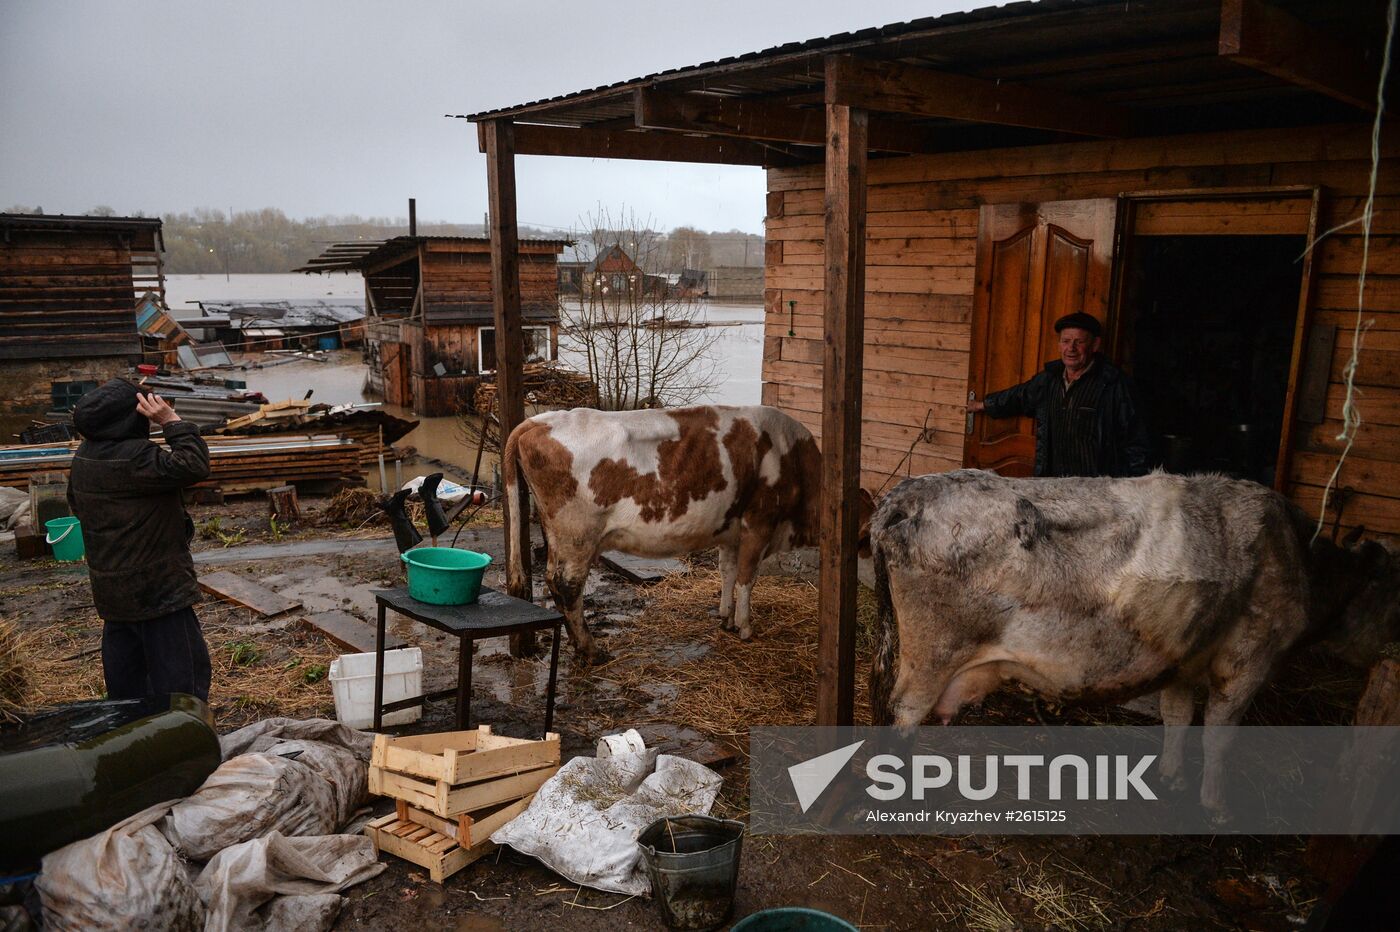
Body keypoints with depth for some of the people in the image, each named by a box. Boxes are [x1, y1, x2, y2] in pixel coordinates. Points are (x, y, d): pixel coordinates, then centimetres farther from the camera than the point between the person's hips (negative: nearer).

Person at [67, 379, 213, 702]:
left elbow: (76, 502, 20)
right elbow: (194, 465, -30)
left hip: (111, 585, 9)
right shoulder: (135, 458, -24)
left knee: (124, 661, 20)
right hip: (156, 587, -9)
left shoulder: (85, 455, 6)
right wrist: (172, 421, -24)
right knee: (181, 665, -1)